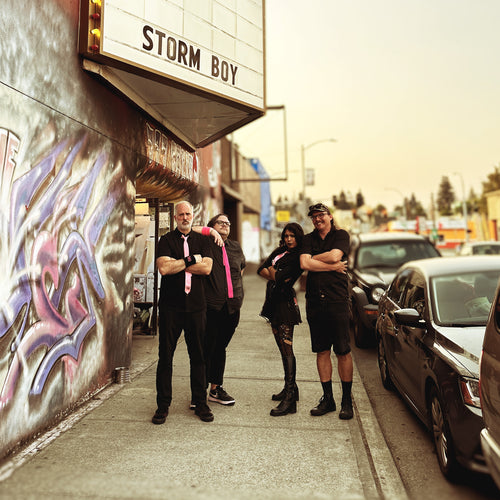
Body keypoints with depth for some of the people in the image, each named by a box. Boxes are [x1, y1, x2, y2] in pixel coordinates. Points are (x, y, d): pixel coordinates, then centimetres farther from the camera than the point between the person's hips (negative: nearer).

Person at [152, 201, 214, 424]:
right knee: (165, 356, 4)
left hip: (196, 306, 2)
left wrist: (177, 263, -8)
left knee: (198, 356, 7)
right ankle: (163, 405, 17)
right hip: (171, 306, -1)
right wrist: (191, 260, -7)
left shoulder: (202, 240, 11)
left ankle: (200, 403, 20)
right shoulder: (166, 240, 4)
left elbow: (206, 268, -5)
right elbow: (163, 268, -13)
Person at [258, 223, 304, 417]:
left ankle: (290, 399, -12)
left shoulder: (297, 257, -9)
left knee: (287, 348, -12)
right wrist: (276, 276, -9)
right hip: (274, 302, 8)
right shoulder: (279, 251, 16)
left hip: (285, 304, -8)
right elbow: (261, 269, 8)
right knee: (283, 348, 14)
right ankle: (290, 387, 25)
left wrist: (272, 270, 4)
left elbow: (280, 277, -17)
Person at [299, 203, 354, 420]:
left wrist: (313, 259, -1)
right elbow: (305, 264, -4)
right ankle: (327, 398, 20)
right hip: (314, 302, 4)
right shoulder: (308, 239, 13)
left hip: (337, 301, -3)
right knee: (322, 351, 9)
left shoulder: (341, 235, 4)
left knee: (343, 351, -1)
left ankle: (346, 400, 11)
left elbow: (335, 256, -15)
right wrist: (333, 266, -6)